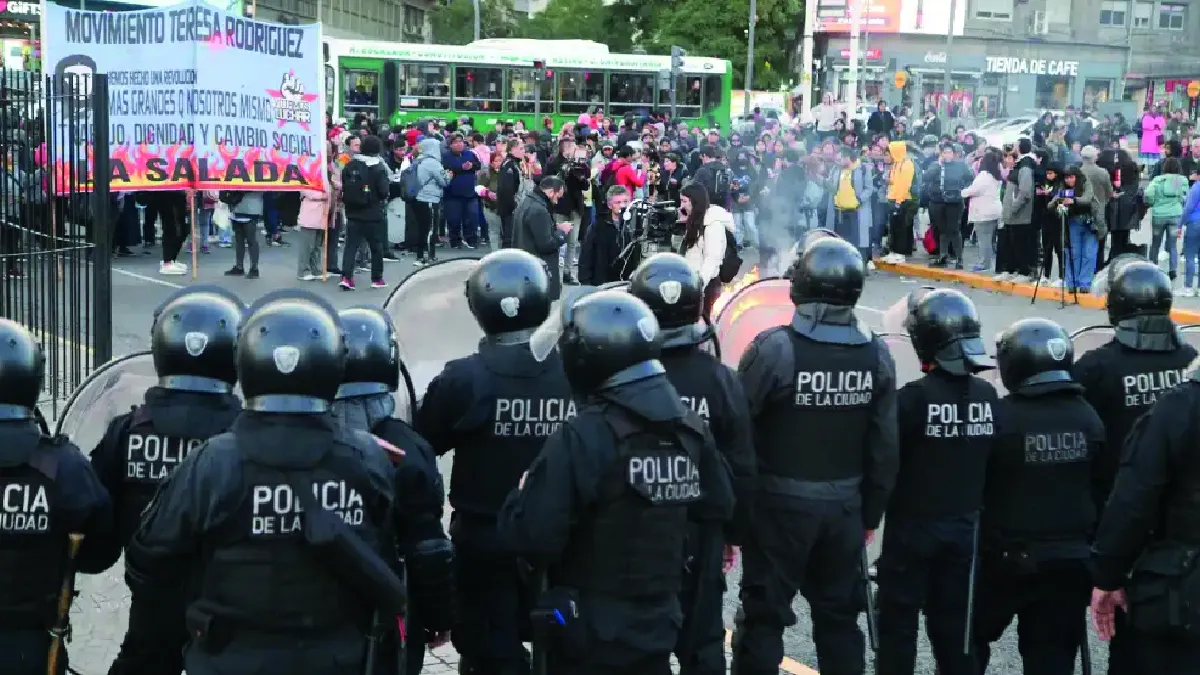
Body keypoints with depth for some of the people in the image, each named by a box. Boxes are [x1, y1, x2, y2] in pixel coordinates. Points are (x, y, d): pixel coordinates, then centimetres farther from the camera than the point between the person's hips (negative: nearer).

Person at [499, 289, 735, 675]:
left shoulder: (583, 438, -22)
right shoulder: (689, 429, 0)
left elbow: (533, 536, -24)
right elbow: (718, 508, 11)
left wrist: (524, 494, -5)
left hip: (589, 634, -6)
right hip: (657, 626, 6)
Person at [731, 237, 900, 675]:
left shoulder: (774, 348, -18)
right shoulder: (876, 355, -4)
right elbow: (885, 448, 1)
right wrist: (871, 514, 13)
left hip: (781, 505, -4)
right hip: (845, 507, 4)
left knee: (764, 615, 7)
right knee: (839, 615, 17)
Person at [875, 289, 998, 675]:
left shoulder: (914, 398, -19)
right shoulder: (988, 397, -1)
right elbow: (993, 463, 7)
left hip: (913, 526, -5)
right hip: (964, 527, 5)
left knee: (898, 620, 6)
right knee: (953, 621, 14)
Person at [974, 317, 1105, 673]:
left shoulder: (1000, 417, -18)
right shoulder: (1089, 418, -1)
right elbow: (1101, 486, 7)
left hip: (1008, 559, -4)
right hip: (1070, 559, 4)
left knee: (972, 636, 17)